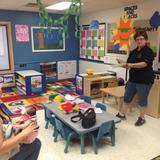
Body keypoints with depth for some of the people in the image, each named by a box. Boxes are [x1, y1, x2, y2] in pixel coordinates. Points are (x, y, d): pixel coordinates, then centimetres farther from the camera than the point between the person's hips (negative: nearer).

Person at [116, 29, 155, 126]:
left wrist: (131, 65, -33)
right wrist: (124, 64, -5)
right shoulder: (133, 52, 11)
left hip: (144, 80, -7)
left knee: (142, 100, 5)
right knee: (127, 97, 12)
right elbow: (129, 64, 16)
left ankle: (142, 118, 22)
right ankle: (122, 114, 26)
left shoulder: (148, 51, -10)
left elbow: (145, 63, -25)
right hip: (133, 79, 7)